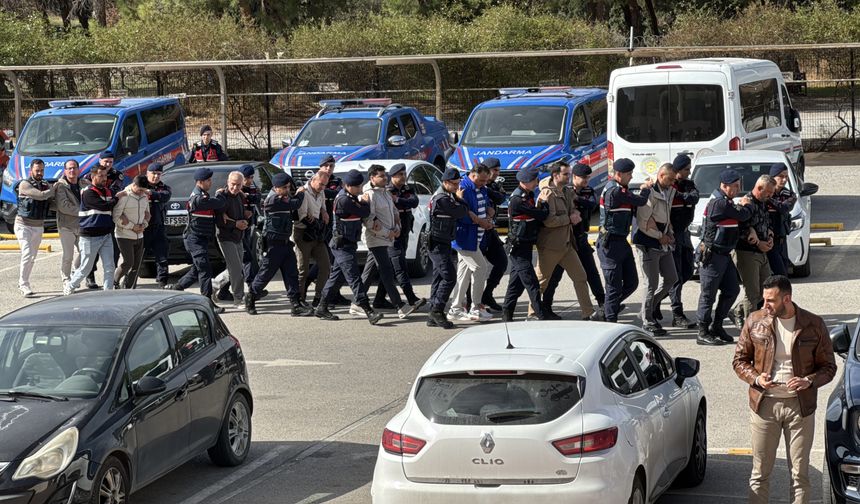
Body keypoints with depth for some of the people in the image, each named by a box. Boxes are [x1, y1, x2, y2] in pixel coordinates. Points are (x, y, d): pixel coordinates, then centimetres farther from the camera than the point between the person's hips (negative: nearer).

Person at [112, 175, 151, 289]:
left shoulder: (144, 197, 9)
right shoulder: (123, 196, -13)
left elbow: (147, 213, 21)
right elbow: (116, 217, -15)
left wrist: (144, 225, 0)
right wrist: (132, 226, -14)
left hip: (139, 236, 7)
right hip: (124, 235, -7)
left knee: (136, 265, 3)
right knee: (128, 262, -12)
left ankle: (128, 289, 10)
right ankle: (115, 282, 11)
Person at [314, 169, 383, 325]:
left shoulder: (350, 197, 13)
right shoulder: (343, 200, -19)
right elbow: (364, 213, -16)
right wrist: (367, 202, 3)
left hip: (347, 244, 10)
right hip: (343, 244, -10)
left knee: (337, 277, 14)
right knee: (354, 277, -14)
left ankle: (322, 308, 20)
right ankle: (369, 312, -20)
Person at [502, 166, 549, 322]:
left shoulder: (528, 196, 11)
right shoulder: (517, 200, -21)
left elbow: (538, 218, 13)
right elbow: (541, 215, -21)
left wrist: (540, 203, -4)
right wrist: (544, 203, -4)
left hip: (526, 244, 10)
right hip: (519, 246, -10)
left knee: (517, 282, 12)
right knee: (532, 283, -10)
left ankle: (507, 314, 18)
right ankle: (541, 316, -10)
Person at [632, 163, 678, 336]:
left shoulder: (669, 192, 10)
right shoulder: (650, 193, -18)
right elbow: (643, 222, -21)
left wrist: (670, 234, 9)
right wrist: (660, 236, -14)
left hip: (664, 243, 9)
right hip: (648, 244, -9)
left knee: (671, 278, 14)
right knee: (652, 283, -5)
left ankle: (651, 307, 32)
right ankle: (648, 322, 4)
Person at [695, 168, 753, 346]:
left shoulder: (725, 201, 14)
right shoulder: (720, 203, -20)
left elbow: (739, 221, 18)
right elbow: (743, 216, -16)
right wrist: (745, 205, 6)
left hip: (723, 255, 10)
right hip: (712, 256, -10)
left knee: (732, 289, 12)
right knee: (708, 294, -3)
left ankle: (716, 326, 21)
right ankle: (703, 333, 3)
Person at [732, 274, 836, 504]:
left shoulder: (814, 325, -4)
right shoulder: (755, 321, -1)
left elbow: (828, 366, 2)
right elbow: (739, 360, 7)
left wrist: (809, 381, -18)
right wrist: (755, 378, -13)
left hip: (800, 406, -1)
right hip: (764, 404, 1)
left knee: (800, 474, 5)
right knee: (760, 473, 6)